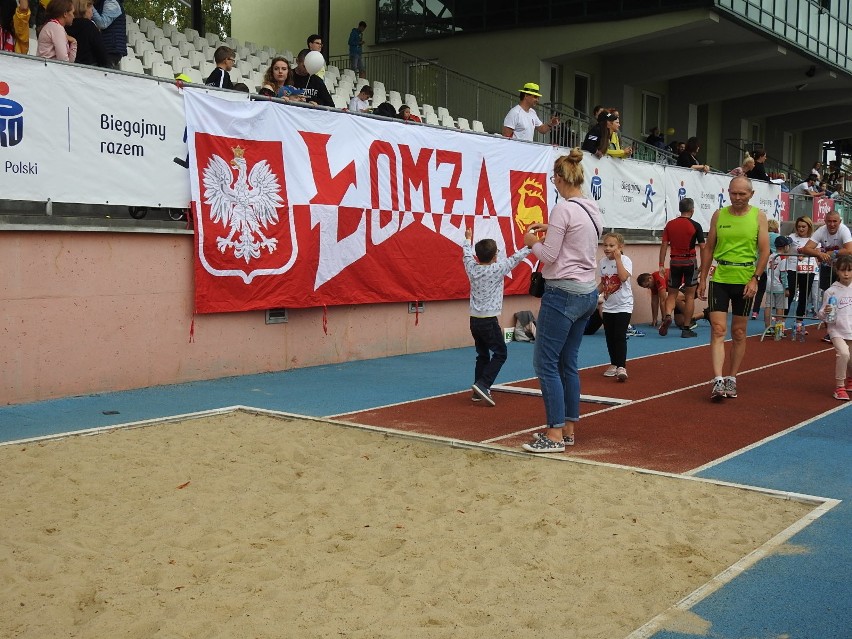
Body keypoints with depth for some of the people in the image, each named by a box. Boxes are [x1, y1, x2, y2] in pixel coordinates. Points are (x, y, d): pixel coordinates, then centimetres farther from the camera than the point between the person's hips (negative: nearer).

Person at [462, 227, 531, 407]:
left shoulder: (472, 268, 3)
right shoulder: (498, 269, -11)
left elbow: (467, 255, 23)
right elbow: (516, 257, -4)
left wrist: (468, 239, 40)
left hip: (474, 320, 6)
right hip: (489, 321, -6)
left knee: (482, 355, 14)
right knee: (500, 353, 2)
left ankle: (478, 391, 14)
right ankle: (482, 384, -12)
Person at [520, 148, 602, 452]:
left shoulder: (563, 210, -16)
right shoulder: (593, 210, 10)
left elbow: (548, 256, -14)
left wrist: (532, 242, 4)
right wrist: (551, 229, 20)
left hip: (563, 293, -9)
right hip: (588, 292, 9)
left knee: (545, 363, -3)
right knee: (568, 363, 15)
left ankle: (555, 434, -2)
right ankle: (568, 428, 20)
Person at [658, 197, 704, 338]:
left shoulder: (670, 224, 2)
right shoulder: (695, 226, -6)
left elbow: (664, 245, 1)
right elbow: (702, 247, -6)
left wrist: (661, 265, 4)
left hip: (674, 262, 3)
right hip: (690, 262, -3)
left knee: (672, 294, 12)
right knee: (689, 296, 6)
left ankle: (667, 316, -16)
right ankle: (686, 329, 7)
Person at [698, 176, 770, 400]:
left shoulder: (758, 216, 1)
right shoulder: (719, 215, 5)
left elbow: (764, 250, -2)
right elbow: (708, 248, 9)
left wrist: (755, 278, -12)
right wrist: (702, 279, 5)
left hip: (745, 281, -1)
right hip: (719, 279, 1)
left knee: (739, 333, 8)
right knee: (718, 329, -8)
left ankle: (731, 379, 18)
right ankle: (718, 381, -13)